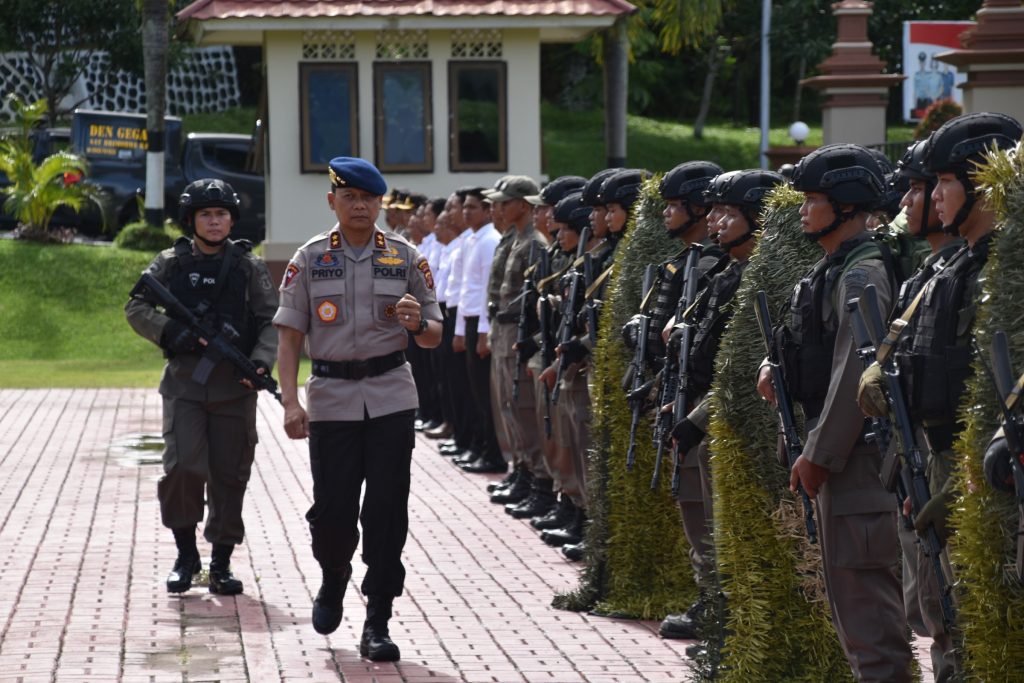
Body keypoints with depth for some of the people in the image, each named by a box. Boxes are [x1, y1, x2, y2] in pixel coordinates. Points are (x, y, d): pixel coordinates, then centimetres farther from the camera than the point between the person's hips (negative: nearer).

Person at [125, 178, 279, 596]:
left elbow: (273, 321, 5)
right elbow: (136, 308, 6)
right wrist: (171, 332, -11)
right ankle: (186, 554, 6)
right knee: (183, 468, -13)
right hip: (184, 384, -1)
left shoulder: (249, 267, 8)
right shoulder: (170, 264, 7)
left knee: (230, 474, 3)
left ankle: (221, 563, 12)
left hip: (235, 386, 1)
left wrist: (261, 361, -12)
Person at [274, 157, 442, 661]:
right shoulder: (309, 259, 3)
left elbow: (434, 336, 9)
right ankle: (333, 581, 31)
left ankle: (377, 623, 2)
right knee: (333, 509, -1)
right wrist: (290, 402, -9)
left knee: (387, 510, -4)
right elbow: (289, 335, 2)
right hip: (331, 398, 0)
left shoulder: (406, 257, 6)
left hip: (392, 397, 0)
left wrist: (416, 323, -14)